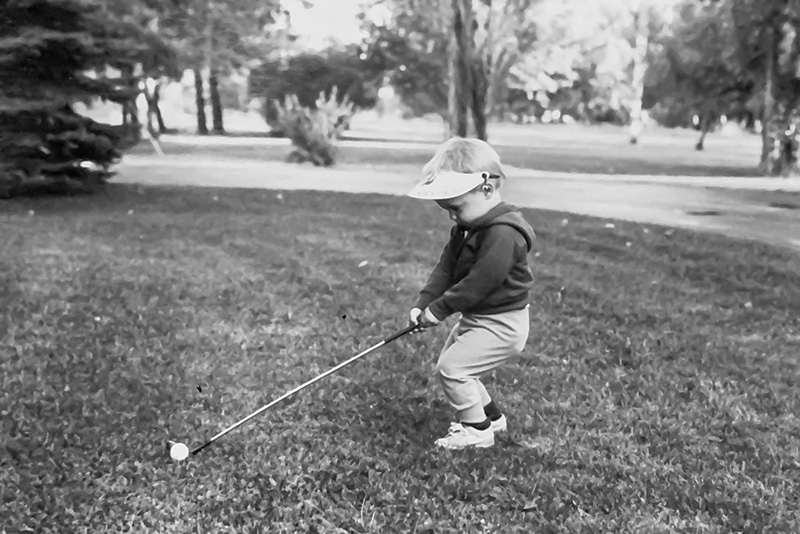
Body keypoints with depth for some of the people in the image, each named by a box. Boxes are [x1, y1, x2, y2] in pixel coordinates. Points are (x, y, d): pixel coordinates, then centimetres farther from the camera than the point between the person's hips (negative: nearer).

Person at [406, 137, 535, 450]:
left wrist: (438, 310, -20)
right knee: (455, 366, 17)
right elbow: (446, 268, 3)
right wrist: (423, 303, -9)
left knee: (451, 367, -12)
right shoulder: (467, 228, 5)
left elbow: (477, 283, -29)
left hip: (501, 324, -10)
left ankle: (477, 430, 4)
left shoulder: (503, 234, -28)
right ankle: (491, 417, 33)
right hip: (476, 318, 10)